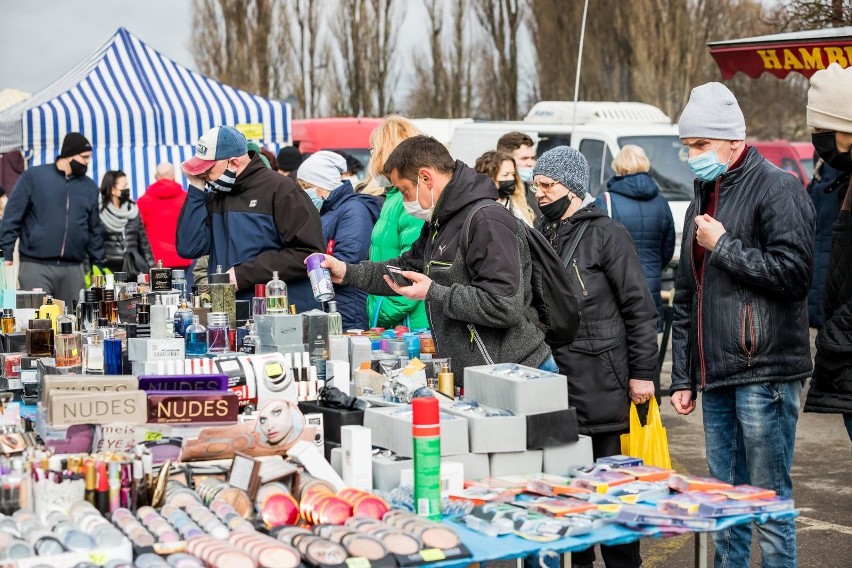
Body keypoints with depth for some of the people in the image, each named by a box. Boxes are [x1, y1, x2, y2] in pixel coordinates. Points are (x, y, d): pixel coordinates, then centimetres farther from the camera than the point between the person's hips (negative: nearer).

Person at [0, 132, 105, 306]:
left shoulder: (89, 187, 13)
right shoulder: (34, 176, 1)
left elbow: (94, 229, 18)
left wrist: (98, 265, 13)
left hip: (73, 269, 4)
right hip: (36, 266, -3)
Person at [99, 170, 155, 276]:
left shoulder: (133, 210, 13)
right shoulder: (99, 213, -1)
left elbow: (143, 242, 17)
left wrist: (152, 268, 10)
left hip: (135, 270, 4)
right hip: (109, 270, -4)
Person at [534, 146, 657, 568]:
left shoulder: (606, 234, -6)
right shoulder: (539, 235, 12)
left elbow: (640, 308, -7)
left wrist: (643, 373, -11)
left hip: (601, 385, -6)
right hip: (553, 378, 6)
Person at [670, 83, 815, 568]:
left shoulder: (777, 188, -6)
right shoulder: (704, 197, 18)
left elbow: (793, 271, -18)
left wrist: (724, 247, -10)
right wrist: (682, 377, 17)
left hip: (764, 373, -8)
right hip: (716, 377, 8)